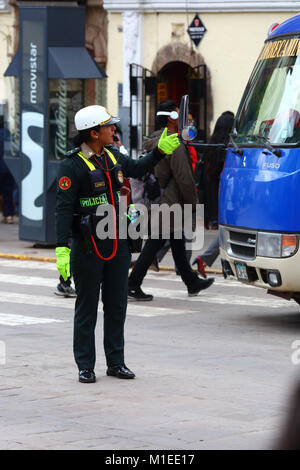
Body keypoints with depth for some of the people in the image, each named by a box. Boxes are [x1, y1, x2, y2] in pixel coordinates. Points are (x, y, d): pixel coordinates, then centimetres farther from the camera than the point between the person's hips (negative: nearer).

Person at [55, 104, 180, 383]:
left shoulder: (113, 157, 8)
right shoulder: (72, 166, -14)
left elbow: (137, 169, 31)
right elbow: (63, 209, -18)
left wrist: (160, 151, 22)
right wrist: (62, 249, -24)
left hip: (117, 245, 7)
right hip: (87, 247, -7)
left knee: (117, 305, 11)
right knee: (87, 308, 2)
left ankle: (116, 362, 21)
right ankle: (85, 367, 9)